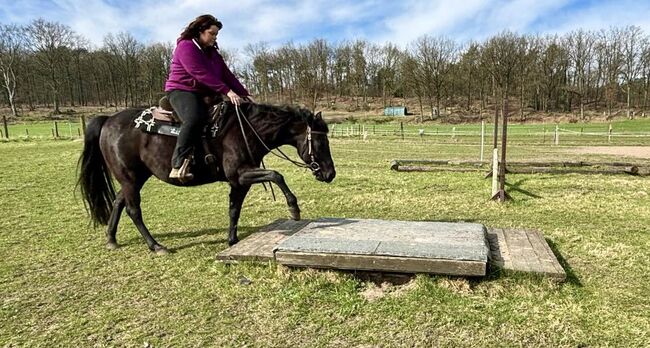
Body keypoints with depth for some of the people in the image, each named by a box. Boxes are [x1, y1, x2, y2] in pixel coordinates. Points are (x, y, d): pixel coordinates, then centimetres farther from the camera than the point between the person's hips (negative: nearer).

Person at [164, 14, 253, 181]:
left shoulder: (212, 52, 17)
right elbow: (202, 74, -23)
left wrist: (244, 93, 0)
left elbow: (226, 74, 11)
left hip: (205, 94, 9)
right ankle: (178, 166, -40)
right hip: (181, 91, -9)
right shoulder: (186, 46, -10)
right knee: (195, 118, -39)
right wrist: (227, 91, -29)